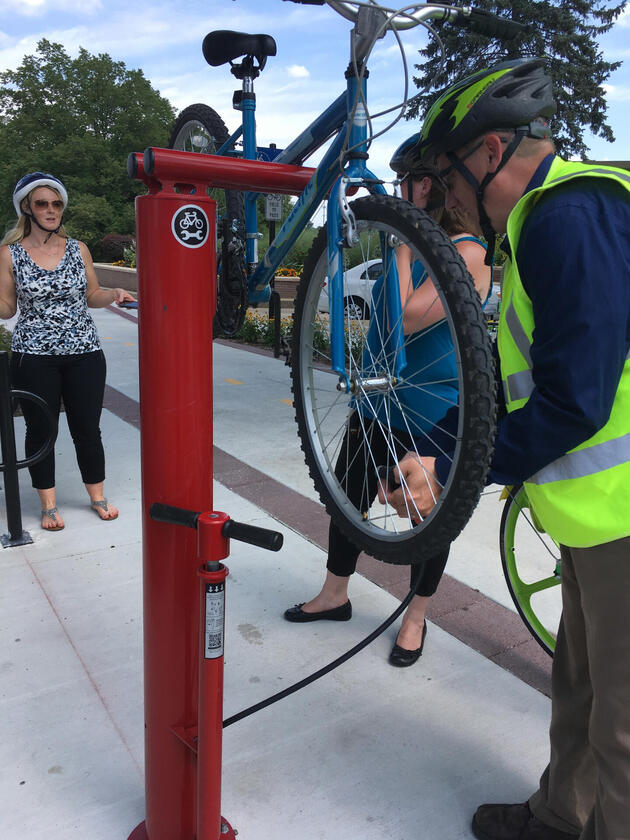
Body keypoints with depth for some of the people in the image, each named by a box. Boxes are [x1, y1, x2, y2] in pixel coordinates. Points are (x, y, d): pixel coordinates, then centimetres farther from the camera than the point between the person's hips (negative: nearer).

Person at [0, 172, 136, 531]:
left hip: (84, 354, 1)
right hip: (33, 357, -1)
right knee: (40, 431, 8)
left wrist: (115, 294, -6)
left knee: (87, 429, 8)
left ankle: (97, 496, 26)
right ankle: (49, 504, 23)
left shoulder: (79, 249, 5)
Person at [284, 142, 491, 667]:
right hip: (378, 402, 8)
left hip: (434, 415, -8)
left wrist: (404, 244, -19)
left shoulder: (467, 253, -16)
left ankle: (416, 616, 33)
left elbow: (408, 317, -27)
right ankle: (335, 596, 38)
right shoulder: (414, 243, 8)